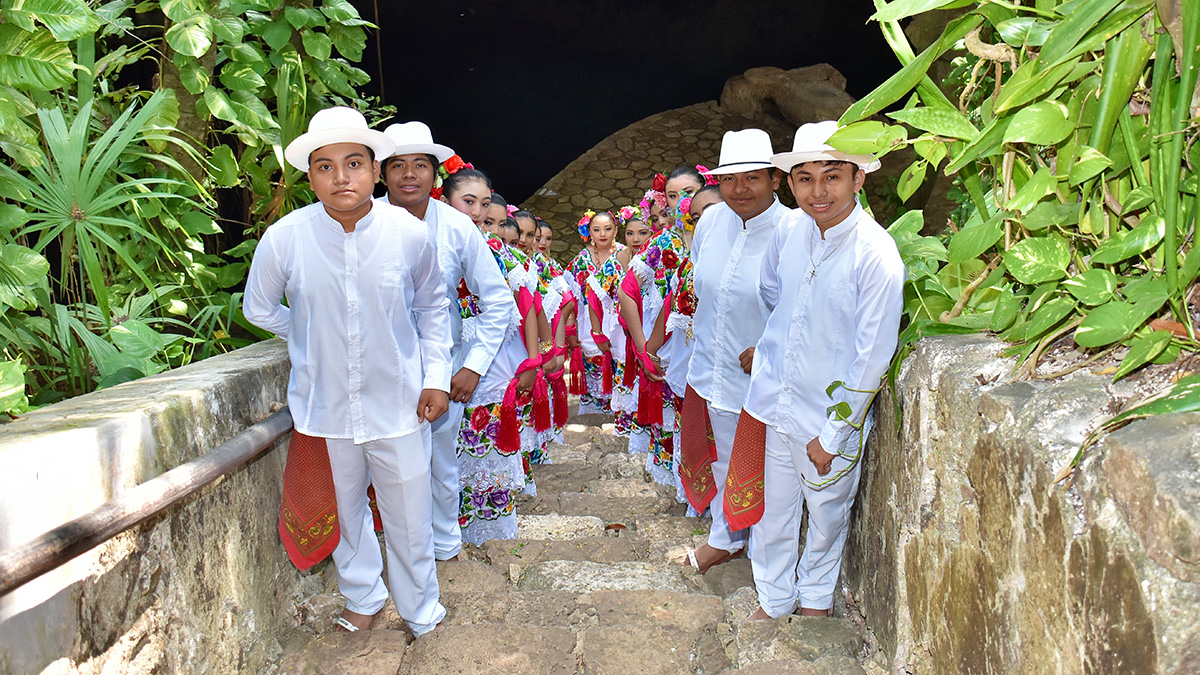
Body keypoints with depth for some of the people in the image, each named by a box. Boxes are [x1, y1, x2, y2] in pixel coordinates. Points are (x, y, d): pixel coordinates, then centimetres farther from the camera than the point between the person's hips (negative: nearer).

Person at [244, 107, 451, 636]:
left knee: (409, 516, 11)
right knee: (345, 511, 19)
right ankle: (363, 597, 44)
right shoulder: (285, 238, -12)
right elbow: (259, 308, 8)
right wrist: (314, 343, 8)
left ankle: (420, 609, 36)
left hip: (397, 404, -1)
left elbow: (432, 305, 7)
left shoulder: (409, 234, -11)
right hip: (325, 407, 1)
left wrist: (436, 376, 2)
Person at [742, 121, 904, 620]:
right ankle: (774, 599, 40)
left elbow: (872, 357, -18)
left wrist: (833, 434, -14)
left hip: (833, 413, -4)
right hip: (778, 401, 4)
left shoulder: (876, 255, -20)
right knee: (773, 508, 17)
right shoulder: (791, 230, -5)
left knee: (827, 512, 18)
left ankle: (816, 594, 45)